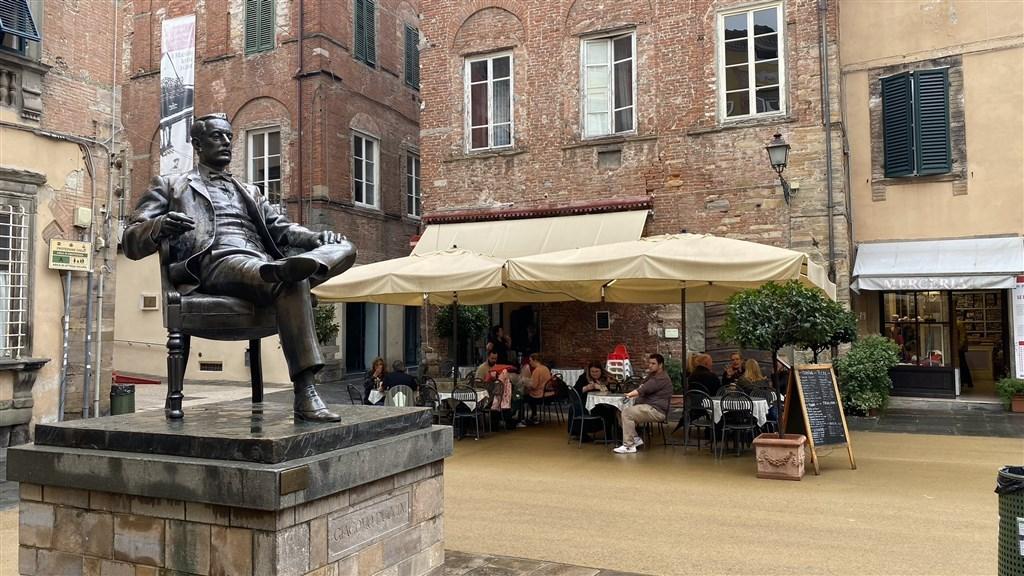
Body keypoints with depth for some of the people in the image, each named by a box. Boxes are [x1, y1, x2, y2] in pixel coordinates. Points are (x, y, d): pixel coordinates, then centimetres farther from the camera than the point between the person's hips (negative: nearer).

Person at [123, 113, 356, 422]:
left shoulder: (250, 191, 36)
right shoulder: (170, 185, 22)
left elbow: (281, 228, 21)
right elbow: (131, 243, 12)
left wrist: (317, 237, -3)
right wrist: (159, 227, -14)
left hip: (262, 263, 6)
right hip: (214, 263, -6)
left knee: (344, 248, -15)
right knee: (291, 282, -37)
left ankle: (284, 269, -48)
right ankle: (304, 396, -45)